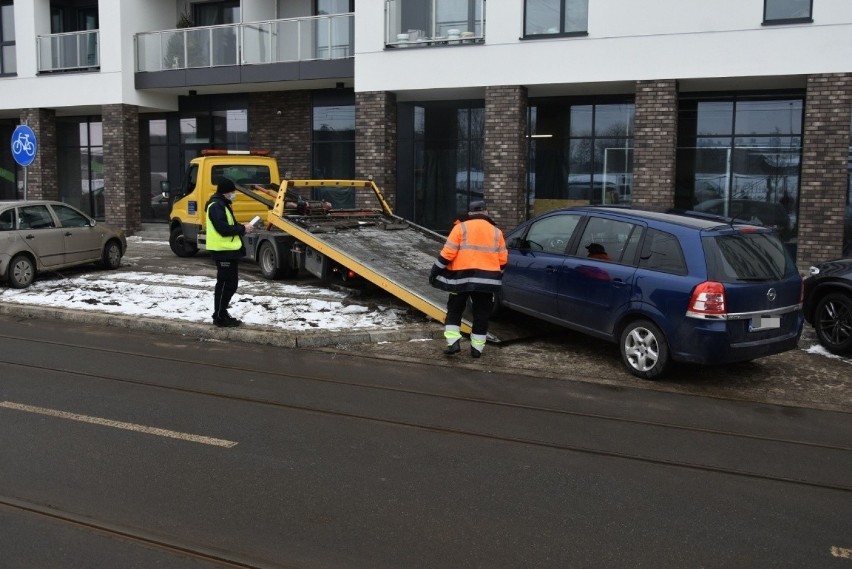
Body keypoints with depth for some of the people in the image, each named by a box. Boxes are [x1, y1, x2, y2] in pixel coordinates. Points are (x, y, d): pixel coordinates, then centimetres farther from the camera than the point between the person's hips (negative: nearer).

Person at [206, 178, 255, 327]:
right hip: (224, 251, -11)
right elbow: (223, 229, -23)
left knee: (230, 284, 15)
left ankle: (222, 314, 23)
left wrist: (241, 226, 6)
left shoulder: (222, 204, 17)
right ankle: (220, 317, 0)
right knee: (225, 284, -6)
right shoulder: (216, 206, -16)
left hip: (229, 250, 11)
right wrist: (242, 229, -14)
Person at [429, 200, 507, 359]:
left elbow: (448, 253, -7)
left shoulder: (461, 227, -1)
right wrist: (496, 275, 26)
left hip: (462, 277, -2)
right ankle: (477, 348, 14)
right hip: (486, 279, 2)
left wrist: (435, 271, 1)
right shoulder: (496, 231, 10)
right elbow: (503, 259, 11)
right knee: (481, 314, 12)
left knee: (454, 310, 12)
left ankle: (453, 342, -1)